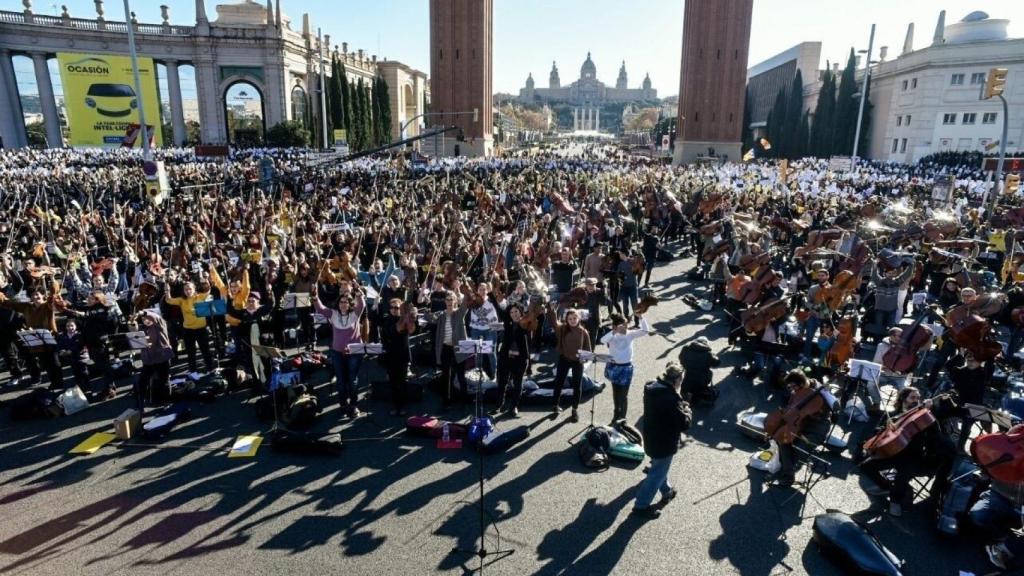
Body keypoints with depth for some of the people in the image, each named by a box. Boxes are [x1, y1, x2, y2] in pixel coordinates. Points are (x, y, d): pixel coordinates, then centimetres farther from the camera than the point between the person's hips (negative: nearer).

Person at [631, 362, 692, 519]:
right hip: (664, 443, -8)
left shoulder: (651, 388, -6)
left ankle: (667, 491, 52)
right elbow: (684, 424, -25)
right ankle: (641, 505, 19)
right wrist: (687, 410, -7)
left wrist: (679, 405, 1)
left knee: (659, 467, 29)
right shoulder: (671, 399, -32)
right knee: (657, 474, 9)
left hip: (651, 438, 9)